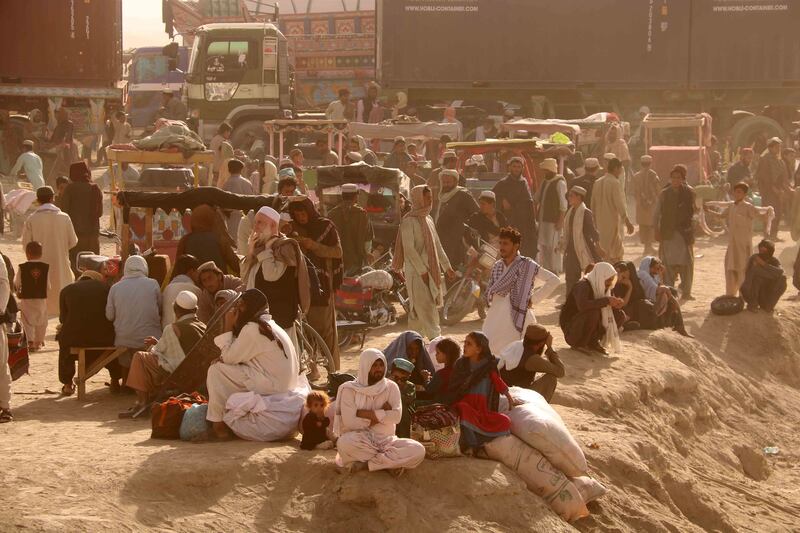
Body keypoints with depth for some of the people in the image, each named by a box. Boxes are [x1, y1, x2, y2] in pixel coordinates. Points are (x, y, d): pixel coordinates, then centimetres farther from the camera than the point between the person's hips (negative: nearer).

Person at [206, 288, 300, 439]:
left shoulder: (252, 329, -15)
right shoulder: (268, 324, 16)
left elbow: (228, 357, -11)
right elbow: (236, 357, 17)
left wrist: (228, 327, -3)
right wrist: (224, 358, -2)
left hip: (271, 386, -10)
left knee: (216, 370, -9)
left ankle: (218, 424, -6)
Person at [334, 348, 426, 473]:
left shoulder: (391, 387, 4)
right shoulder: (350, 389, -4)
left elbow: (396, 416, -13)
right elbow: (350, 422, -16)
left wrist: (363, 413, -15)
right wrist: (380, 416, -8)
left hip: (386, 441, 2)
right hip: (361, 440, -2)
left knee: (418, 451, -25)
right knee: (344, 443, -39)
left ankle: (366, 463, -18)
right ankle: (391, 462, -19)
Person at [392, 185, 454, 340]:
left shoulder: (428, 219, 14)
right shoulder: (409, 221, -12)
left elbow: (436, 244, 21)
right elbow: (409, 249, -16)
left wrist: (446, 266, 19)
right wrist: (422, 271, -19)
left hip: (430, 269, 8)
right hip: (416, 272, -8)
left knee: (417, 309, 12)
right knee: (426, 307, -10)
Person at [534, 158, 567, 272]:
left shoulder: (560, 183, -9)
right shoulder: (545, 182, 16)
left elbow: (563, 204, -13)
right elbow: (537, 198, 24)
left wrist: (560, 221, -18)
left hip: (553, 220, -8)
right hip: (542, 219, 8)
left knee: (552, 245, -8)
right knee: (543, 244, 10)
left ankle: (554, 270, -5)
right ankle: (546, 268, 18)